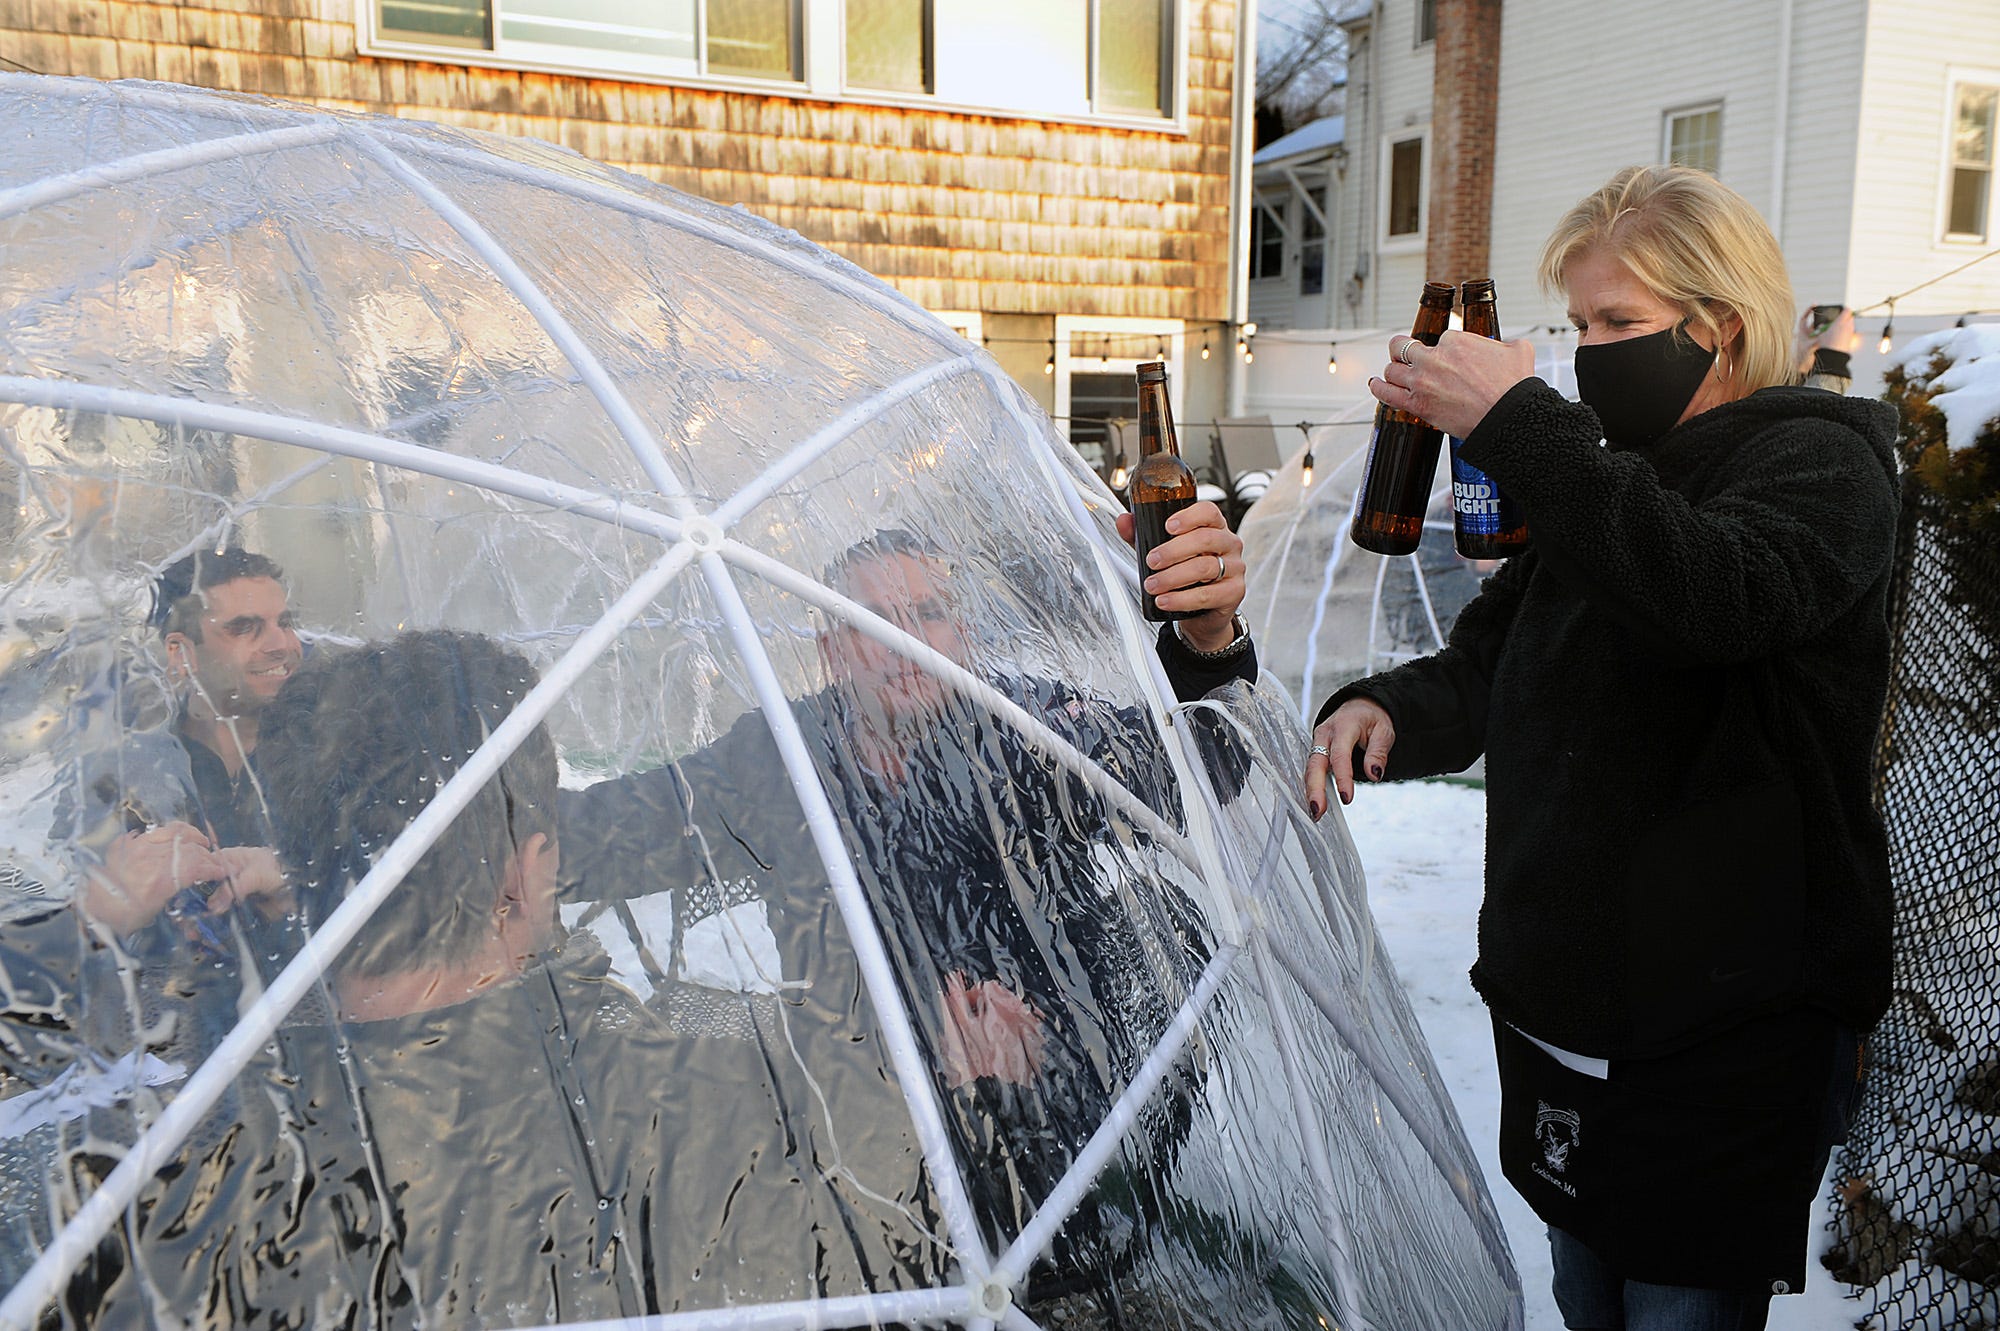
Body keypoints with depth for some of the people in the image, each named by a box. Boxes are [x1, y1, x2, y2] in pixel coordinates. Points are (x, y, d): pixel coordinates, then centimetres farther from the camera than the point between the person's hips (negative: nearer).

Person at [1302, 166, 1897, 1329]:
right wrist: (1389, 711, -11)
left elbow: (1724, 595, -33)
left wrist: (1518, 423, -31)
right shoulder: (1607, 479, 13)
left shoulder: (1822, 460, -9)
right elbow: (1486, 669, 12)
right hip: (1564, 1009, 7)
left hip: (1726, 1030, -7)